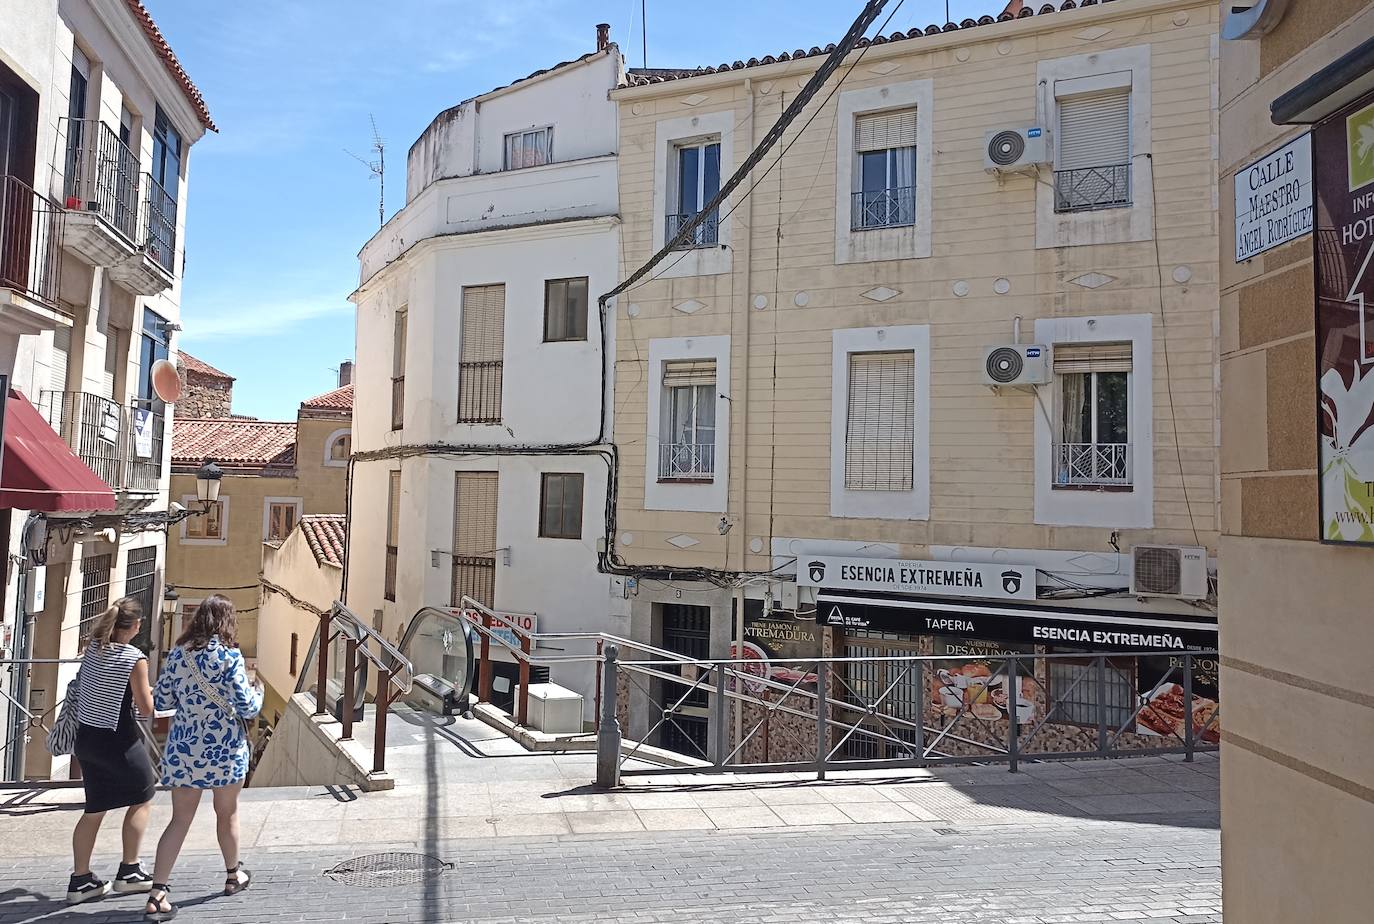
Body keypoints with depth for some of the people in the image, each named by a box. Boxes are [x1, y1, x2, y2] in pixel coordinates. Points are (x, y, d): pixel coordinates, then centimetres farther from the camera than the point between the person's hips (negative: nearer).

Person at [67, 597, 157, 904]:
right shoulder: (134, 659, -19)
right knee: (142, 800, 14)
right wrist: (151, 691, 5)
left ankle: (80, 879, 22)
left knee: (95, 809, 18)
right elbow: (146, 708, -14)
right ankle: (129, 872, 18)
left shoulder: (93, 648, -1)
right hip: (118, 741, -6)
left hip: (86, 737, 6)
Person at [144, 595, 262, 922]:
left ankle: (157, 895, 2)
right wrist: (258, 692, 6)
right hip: (224, 749, -3)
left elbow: (161, 702, 6)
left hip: (183, 748, 3)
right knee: (227, 814, 16)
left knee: (180, 820, 10)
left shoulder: (177, 654, 0)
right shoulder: (229, 655, -14)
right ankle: (233, 875, 36)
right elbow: (247, 708, -14)